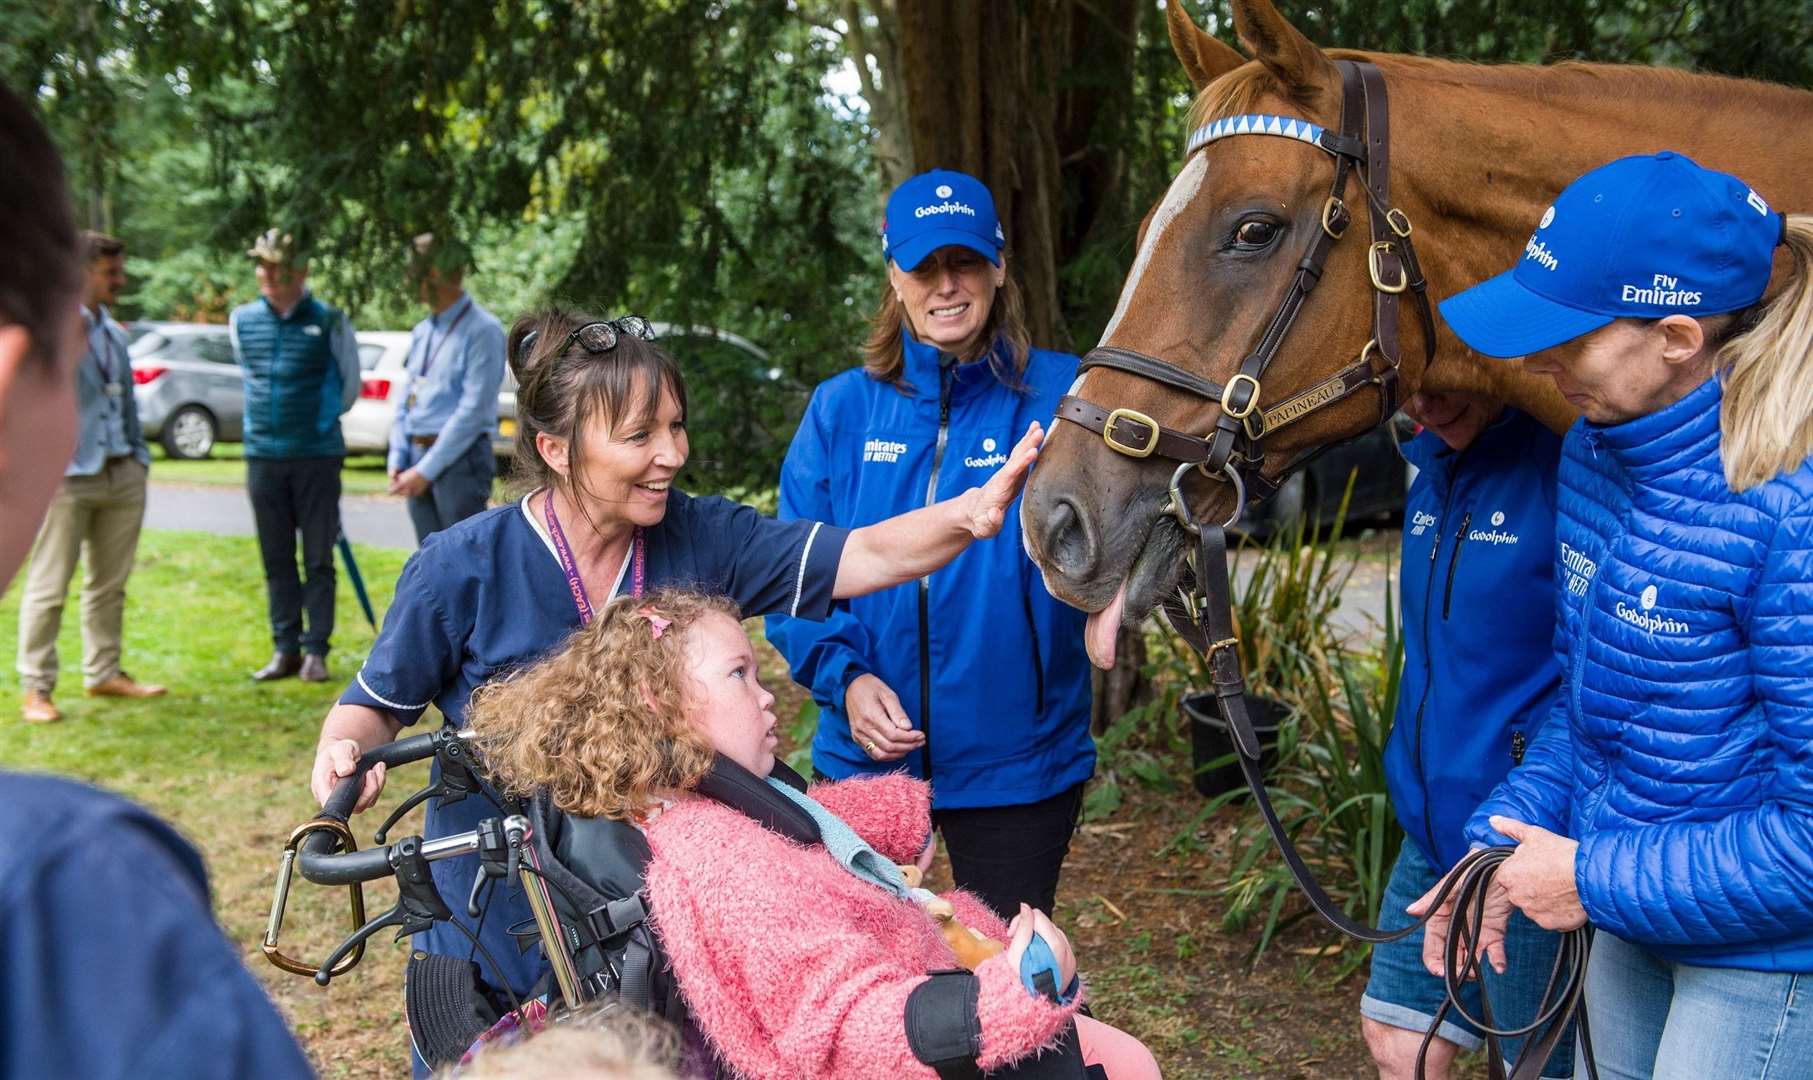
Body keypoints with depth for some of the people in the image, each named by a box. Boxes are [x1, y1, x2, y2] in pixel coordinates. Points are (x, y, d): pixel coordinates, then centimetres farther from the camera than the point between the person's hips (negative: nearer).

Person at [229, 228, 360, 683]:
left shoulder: (328, 321, -5)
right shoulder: (242, 320, 5)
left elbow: (350, 384, 5)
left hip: (317, 457, -3)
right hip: (263, 455, 3)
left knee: (318, 559, 1)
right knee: (276, 560, 8)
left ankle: (316, 650, 7)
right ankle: (285, 649, 15)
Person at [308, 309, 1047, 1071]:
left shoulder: (700, 539, -10)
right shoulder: (460, 567, -17)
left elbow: (865, 557, -17)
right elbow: (378, 703, -4)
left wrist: (970, 514, -35)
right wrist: (344, 751, -26)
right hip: (496, 926, -2)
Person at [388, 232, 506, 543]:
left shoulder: (482, 330, -9)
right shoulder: (422, 332, 16)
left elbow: (473, 410, -14)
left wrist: (426, 470, -14)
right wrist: (398, 459, 6)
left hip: (459, 460, -7)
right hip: (418, 460, 7)